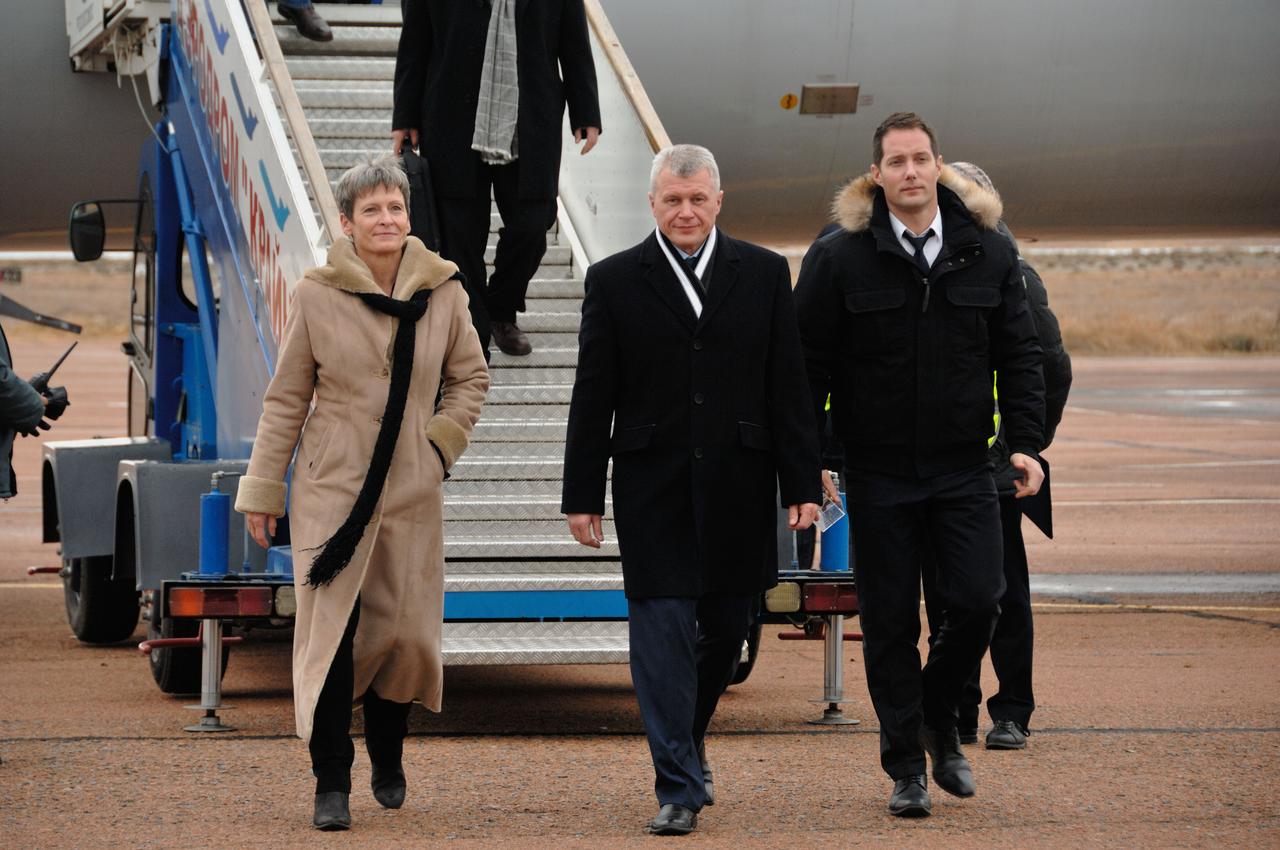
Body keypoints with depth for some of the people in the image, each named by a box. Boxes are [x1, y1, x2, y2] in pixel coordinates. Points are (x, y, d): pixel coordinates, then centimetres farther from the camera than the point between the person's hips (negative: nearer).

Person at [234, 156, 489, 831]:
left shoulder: (442, 292, 1)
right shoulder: (316, 296, -4)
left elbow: (470, 377, 16)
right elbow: (286, 399, 2)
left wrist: (442, 442, 3)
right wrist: (262, 490, 2)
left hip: (411, 492, 2)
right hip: (331, 489, -2)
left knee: (405, 631, 5)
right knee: (332, 630, -7)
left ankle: (387, 761, 30)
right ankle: (331, 784, -1)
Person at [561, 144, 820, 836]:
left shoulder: (764, 274, 5)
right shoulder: (615, 281, 2)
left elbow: (787, 387, 5)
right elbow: (593, 398, 3)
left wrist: (801, 485, 1)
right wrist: (582, 495, -1)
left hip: (738, 492, 2)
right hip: (652, 493, -2)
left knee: (725, 630, 10)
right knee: (663, 631, -6)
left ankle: (686, 744, 35)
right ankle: (678, 787, -4)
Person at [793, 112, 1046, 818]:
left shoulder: (987, 253, 3)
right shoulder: (839, 259, -4)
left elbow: (1018, 356, 8)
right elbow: (809, 364, -1)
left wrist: (1025, 442, -2)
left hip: (963, 469, 1)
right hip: (878, 474, -1)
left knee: (977, 601, -9)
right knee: (890, 623, 2)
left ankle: (939, 720, 18)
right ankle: (906, 767, 14)